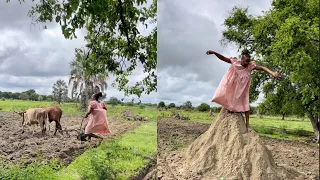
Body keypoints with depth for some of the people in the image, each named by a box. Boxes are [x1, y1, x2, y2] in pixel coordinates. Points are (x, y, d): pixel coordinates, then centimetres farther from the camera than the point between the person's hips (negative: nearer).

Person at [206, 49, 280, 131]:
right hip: (232, 88, 0)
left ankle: (247, 124, 5)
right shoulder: (235, 62, -15)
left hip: (242, 89, 0)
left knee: (245, 105, -1)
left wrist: (272, 73, -40)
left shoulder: (250, 66, -17)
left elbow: (262, 68, -25)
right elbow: (223, 58, -15)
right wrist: (214, 52, -29)